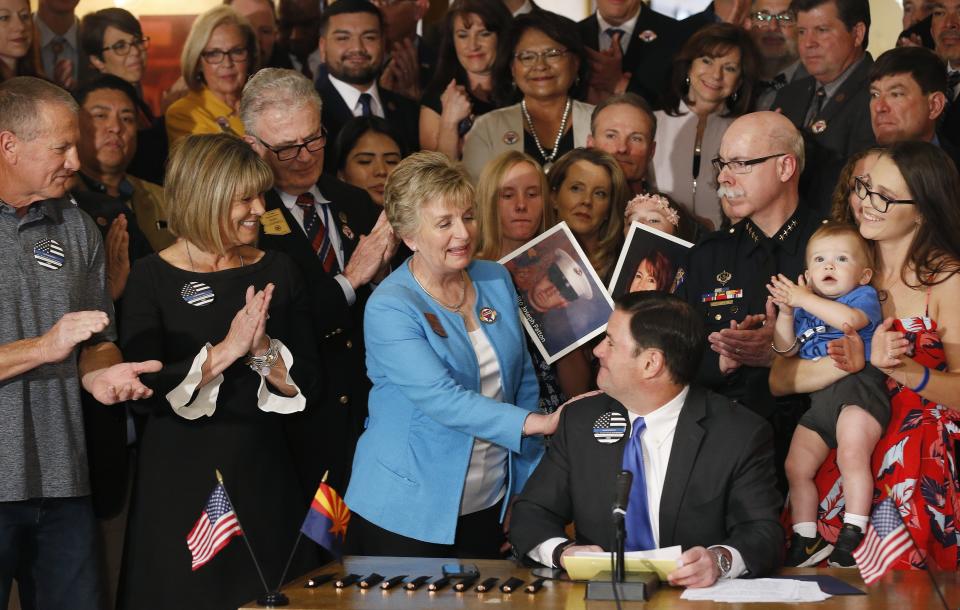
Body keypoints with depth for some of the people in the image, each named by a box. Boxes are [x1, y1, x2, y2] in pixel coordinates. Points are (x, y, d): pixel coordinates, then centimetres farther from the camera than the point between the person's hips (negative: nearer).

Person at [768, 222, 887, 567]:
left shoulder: (864, 296, 3)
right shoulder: (806, 307, 22)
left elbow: (849, 319, -20)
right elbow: (787, 350, 20)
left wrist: (804, 299, -15)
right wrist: (785, 313, 4)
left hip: (856, 388, -7)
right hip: (817, 399, 7)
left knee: (852, 456, -25)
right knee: (796, 467, 3)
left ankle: (853, 535, -20)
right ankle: (805, 541, 14)